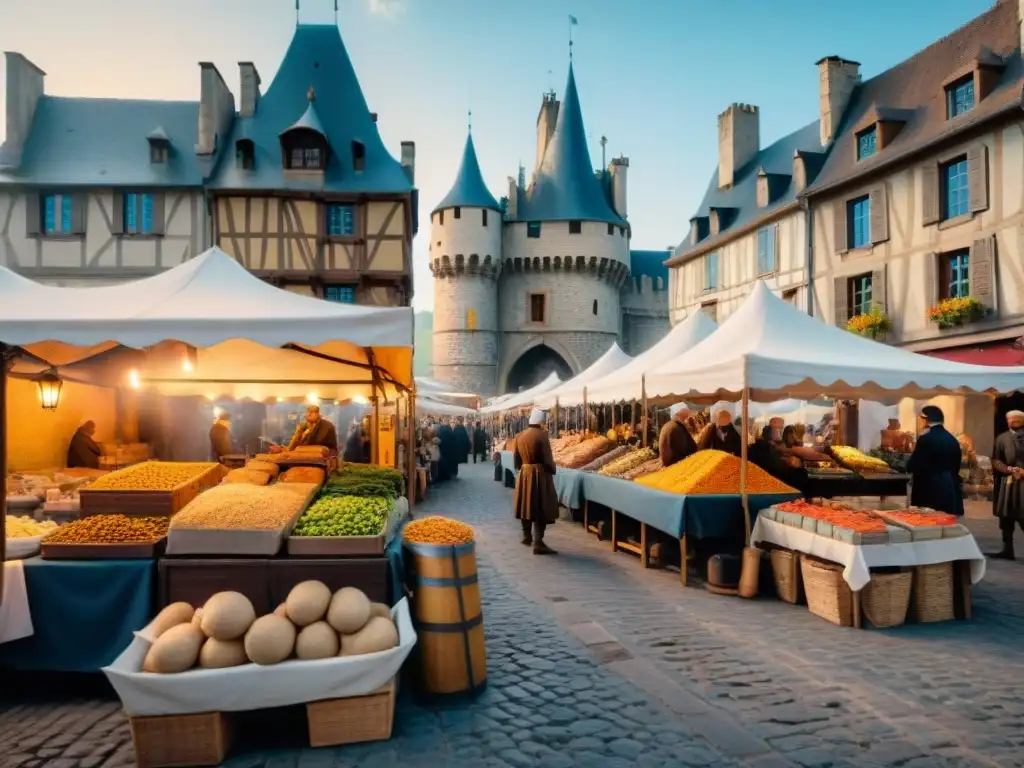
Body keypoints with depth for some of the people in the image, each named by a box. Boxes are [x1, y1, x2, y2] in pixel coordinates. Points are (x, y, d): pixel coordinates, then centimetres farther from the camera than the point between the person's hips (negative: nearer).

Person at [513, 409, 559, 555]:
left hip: (524, 473, 7)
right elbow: (547, 459, -15)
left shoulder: (519, 436, 5)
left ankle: (526, 536, 31)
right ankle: (538, 543, -6)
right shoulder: (541, 435, -15)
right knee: (541, 508, -3)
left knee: (526, 504, 18)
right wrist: (552, 471, -1)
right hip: (539, 474, -7)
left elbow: (516, 458, 12)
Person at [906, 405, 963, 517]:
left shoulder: (925, 439, -14)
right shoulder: (953, 440, 9)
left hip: (930, 491, -7)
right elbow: (956, 467, 17)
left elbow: (911, 466, -12)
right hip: (951, 491, 7)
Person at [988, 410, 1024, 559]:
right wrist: (1011, 470, -12)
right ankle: (1007, 549, 14)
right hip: (1007, 483, 2)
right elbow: (996, 461, 4)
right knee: (1006, 517, 6)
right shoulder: (1002, 438, 8)